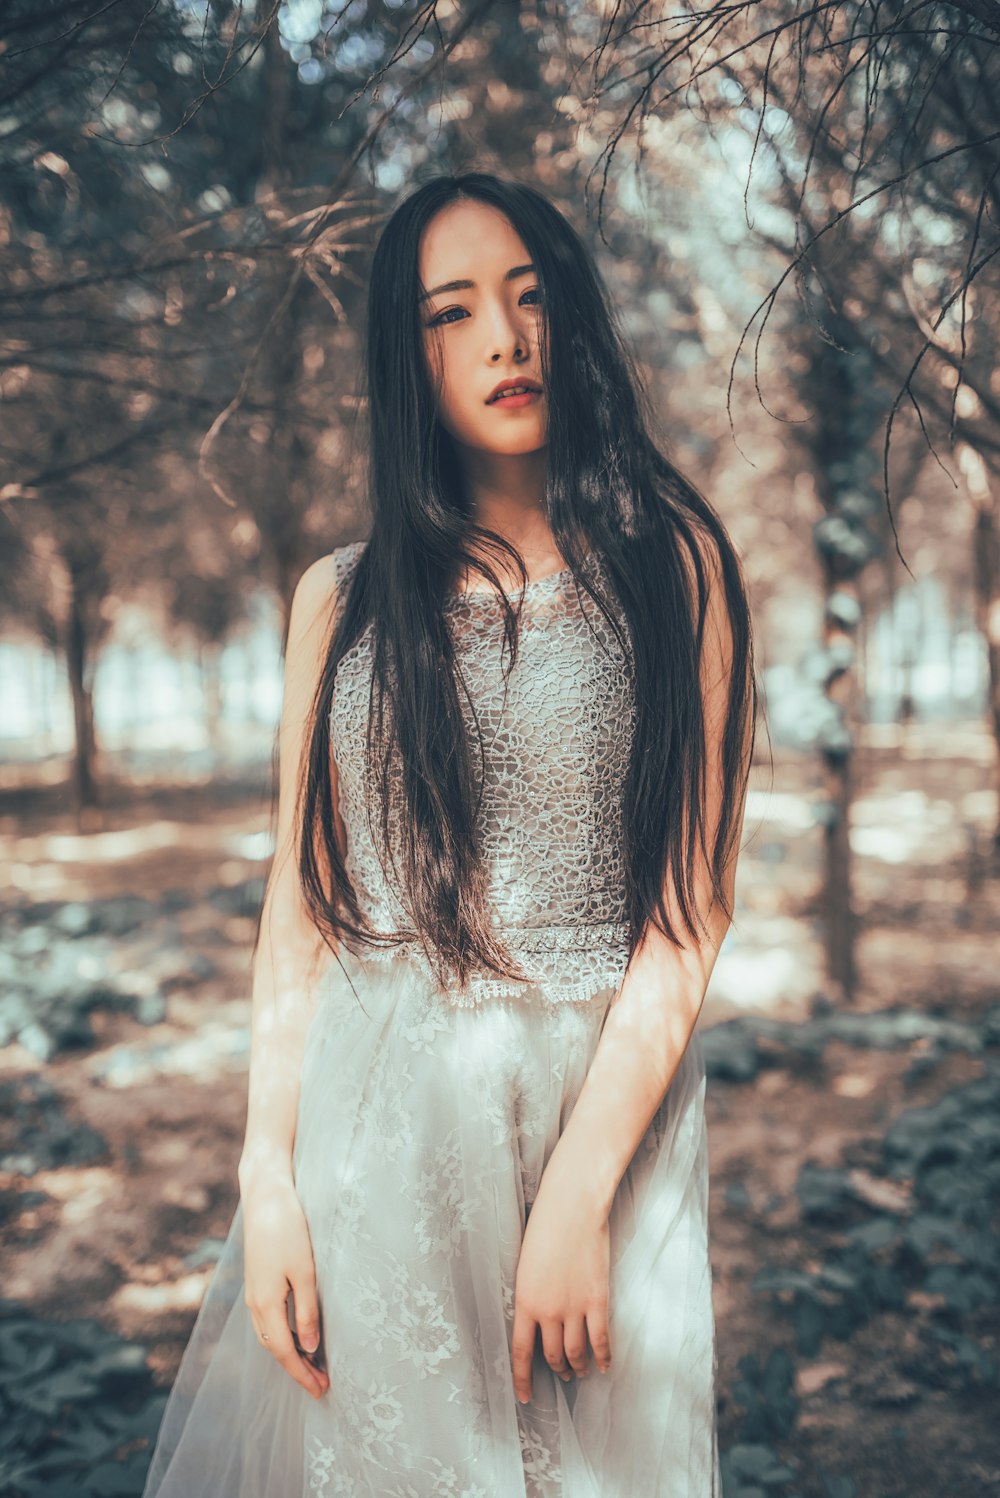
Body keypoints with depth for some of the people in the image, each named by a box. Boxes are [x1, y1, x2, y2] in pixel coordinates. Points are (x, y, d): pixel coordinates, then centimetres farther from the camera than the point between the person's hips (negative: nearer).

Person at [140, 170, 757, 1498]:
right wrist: (267, 1175, -5)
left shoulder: (668, 563, -1)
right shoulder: (344, 596, 6)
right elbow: (301, 895, 4)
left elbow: (689, 907, -7)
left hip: (601, 1101, -2)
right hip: (364, 1120, 2)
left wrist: (579, 1192, -14)